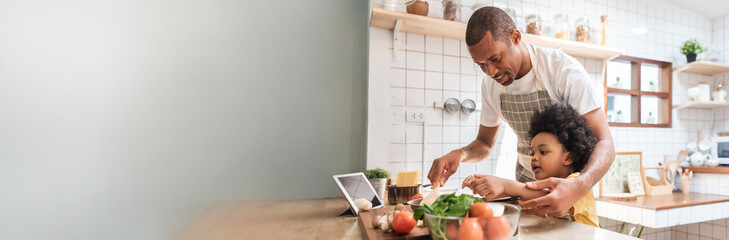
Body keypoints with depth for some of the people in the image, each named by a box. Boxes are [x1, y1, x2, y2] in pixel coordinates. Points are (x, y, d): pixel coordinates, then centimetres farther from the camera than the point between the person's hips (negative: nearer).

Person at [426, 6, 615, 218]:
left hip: (568, 184, -3)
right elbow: (485, 143, 2)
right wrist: (461, 154, -20)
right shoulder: (490, 85, -6)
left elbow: (604, 142, -22)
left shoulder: (565, 70, -20)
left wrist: (579, 187, -42)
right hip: (525, 182, 4)